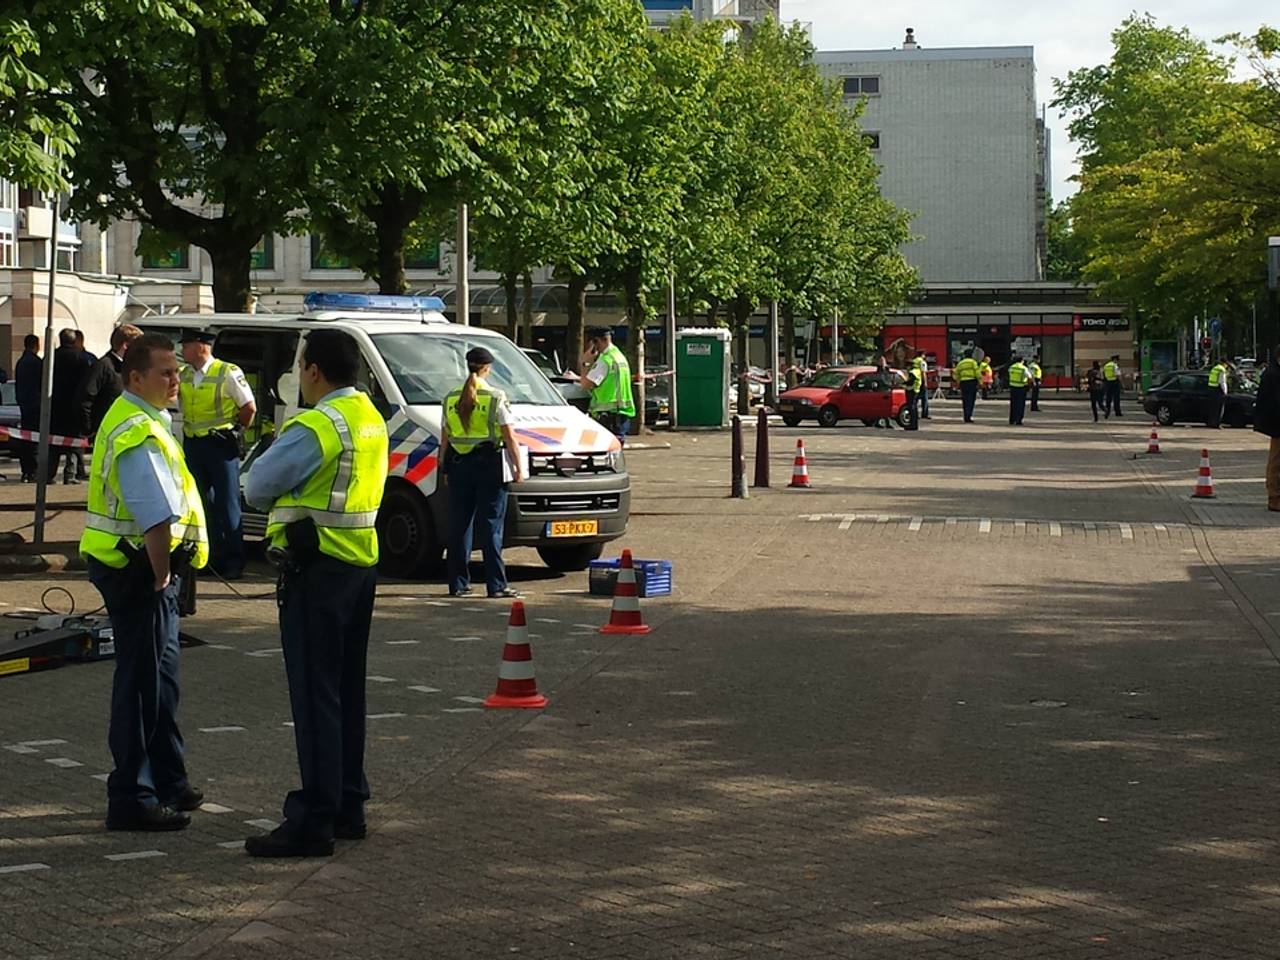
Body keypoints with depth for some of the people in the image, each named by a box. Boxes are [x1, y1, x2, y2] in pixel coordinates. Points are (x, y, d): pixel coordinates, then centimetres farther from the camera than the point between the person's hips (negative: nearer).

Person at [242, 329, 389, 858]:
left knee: (315, 695, -8)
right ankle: (348, 806, 23)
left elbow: (257, 487, -12)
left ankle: (314, 820, -7)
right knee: (347, 691, 16)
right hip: (361, 561, 9)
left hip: (316, 568, -9)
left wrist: (269, 450, 7)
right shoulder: (371, 418, 12)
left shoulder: (316, 427, -18)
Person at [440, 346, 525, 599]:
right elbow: (510, 438, -7)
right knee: (491, 526, -2)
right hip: (489, 465, -4)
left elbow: (445, 438, 10)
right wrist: (518, 469, 0)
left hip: (459, 465, 4)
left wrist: (445, 467, 19)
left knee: (459, 526, 9)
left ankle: (458, 583, 11)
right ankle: (496, 585, -4)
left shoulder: (451, 399, 6)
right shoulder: (495, 398, -7)